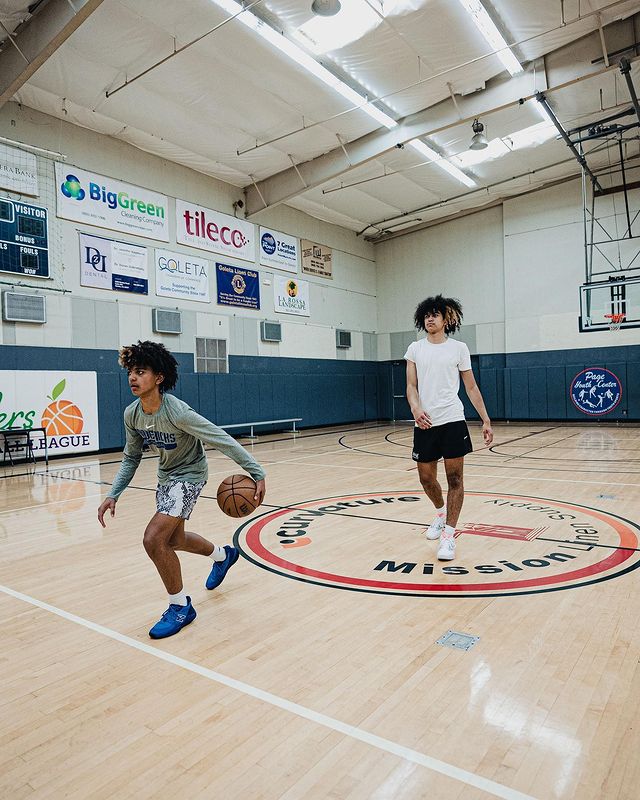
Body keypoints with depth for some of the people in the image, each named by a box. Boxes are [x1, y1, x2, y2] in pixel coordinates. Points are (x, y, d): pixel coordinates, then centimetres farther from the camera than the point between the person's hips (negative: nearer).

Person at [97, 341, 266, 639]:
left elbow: (223, 440, -30)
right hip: (165, 476, 8)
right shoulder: (131, 414, -11)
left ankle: (180, 607, 2)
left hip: (189, 475, -8)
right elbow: (131, 458, 4)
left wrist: (257, 473, -33)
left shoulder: (177, 412, -32)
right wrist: (113, 495, -4)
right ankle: (222, 555, 52)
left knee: (153, 539, -20)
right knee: (174, 539, 22)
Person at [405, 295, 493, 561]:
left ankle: (448, 534, 5)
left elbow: (471, 387, 7)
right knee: (426, 478, 11)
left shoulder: (458, 348, 3)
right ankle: (441, 512, 40)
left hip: (452, 421, -2)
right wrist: (416, 408, -19)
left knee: (454, 478, -4)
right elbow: (411, 386, 2)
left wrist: (486, 420, 3)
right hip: (424, 423, 2)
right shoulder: (415, 349, 7)